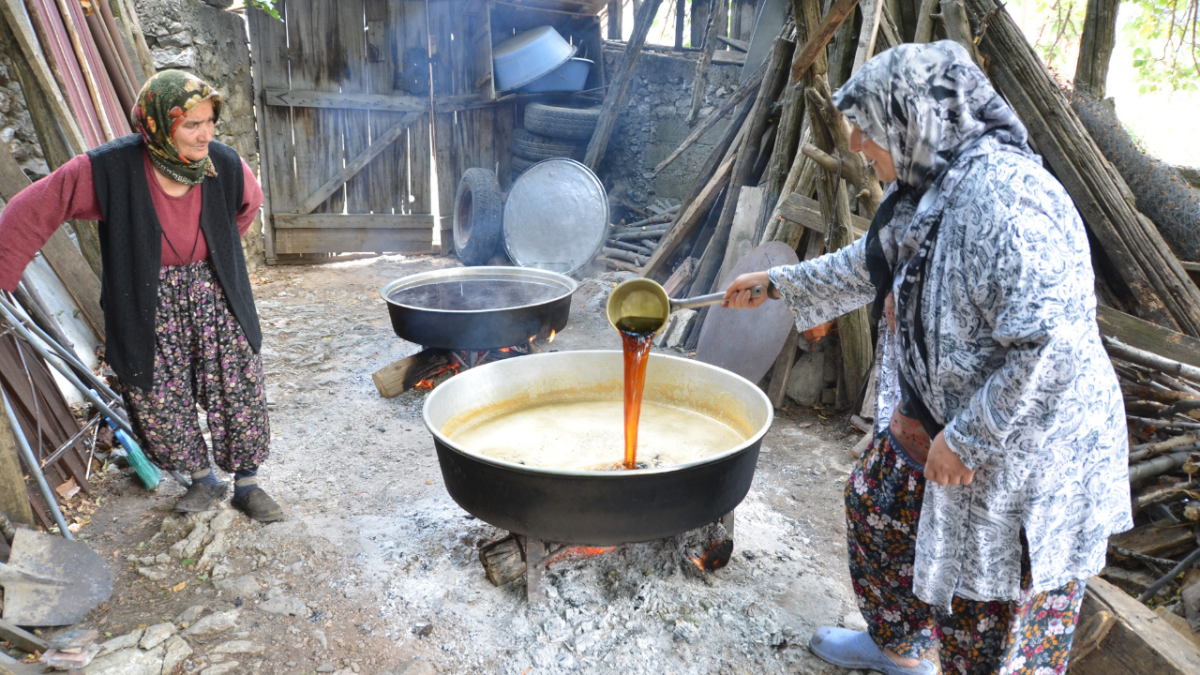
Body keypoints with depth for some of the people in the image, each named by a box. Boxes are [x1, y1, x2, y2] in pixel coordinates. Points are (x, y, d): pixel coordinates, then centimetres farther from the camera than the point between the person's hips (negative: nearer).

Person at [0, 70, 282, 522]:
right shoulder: (109, 169, -21)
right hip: (148, 309, -1)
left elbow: (250, 201, 12)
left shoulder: (224, 165, -13)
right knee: (158, 402, 7)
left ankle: (246, 485, 25)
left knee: (239, 393, 5)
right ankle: (204, 480, 32)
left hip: (214, 300, 2)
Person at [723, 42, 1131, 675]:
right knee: (877, 503, 26)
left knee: (989, 620, 5)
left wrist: (966, 439, -27)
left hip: (1019, 450, -10)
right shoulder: (928, 186, 3)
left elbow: (1053, 345, -35)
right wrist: (778, 283, 25)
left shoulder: (1001, 197, -29)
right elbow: (871, 265, 21)